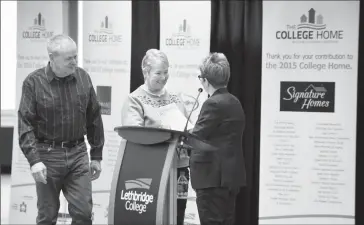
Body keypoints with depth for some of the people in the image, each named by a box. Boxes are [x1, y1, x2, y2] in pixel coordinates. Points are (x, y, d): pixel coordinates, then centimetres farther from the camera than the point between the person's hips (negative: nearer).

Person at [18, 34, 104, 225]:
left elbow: (94, 119, 11)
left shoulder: (83, 78, 3)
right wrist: (34, 159, -20)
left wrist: (96, 155, 11)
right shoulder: (34, 82, -7)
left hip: (78, 153, 3)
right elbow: (25, 124, -10)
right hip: (47, 154, -2)